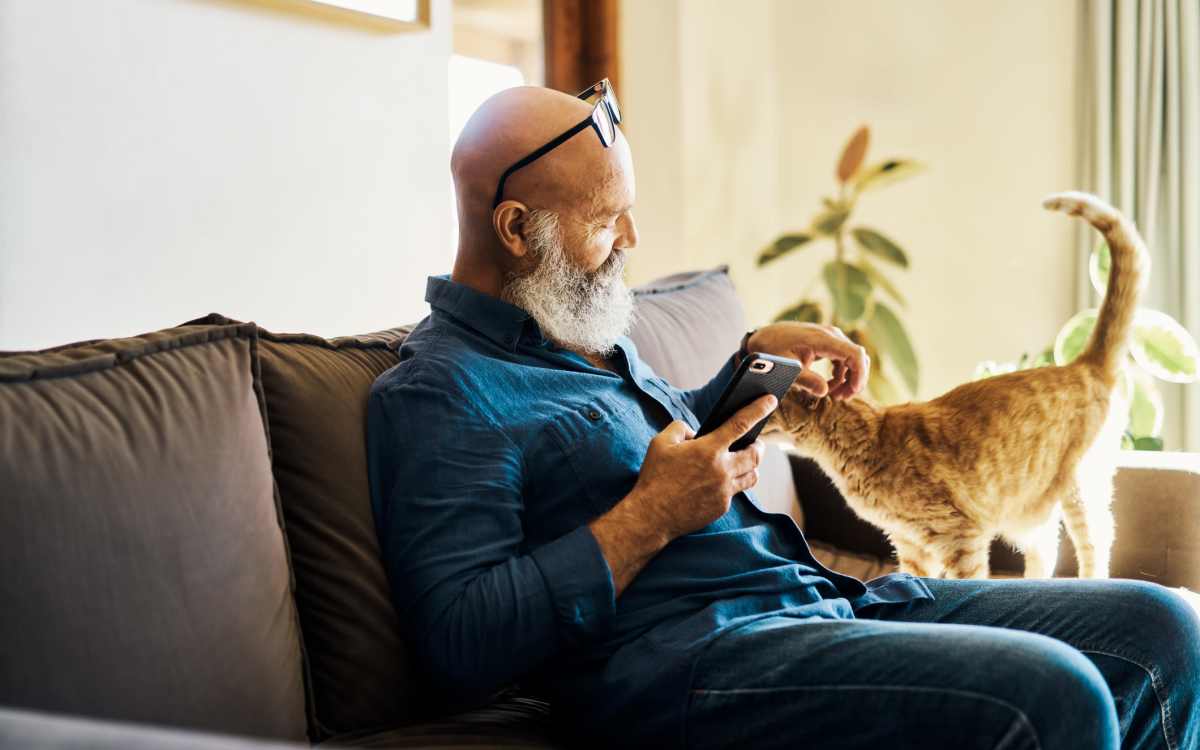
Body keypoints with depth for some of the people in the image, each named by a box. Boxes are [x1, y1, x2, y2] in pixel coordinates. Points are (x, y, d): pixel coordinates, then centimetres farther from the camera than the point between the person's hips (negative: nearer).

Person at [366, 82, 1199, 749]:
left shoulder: (585, 336, 20)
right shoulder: (437, 390, -9)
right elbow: (460, 641, -19)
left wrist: (758, 355, 22)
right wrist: (649, 517, -17)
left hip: (823, 597, 10)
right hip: (682, 656, -9)